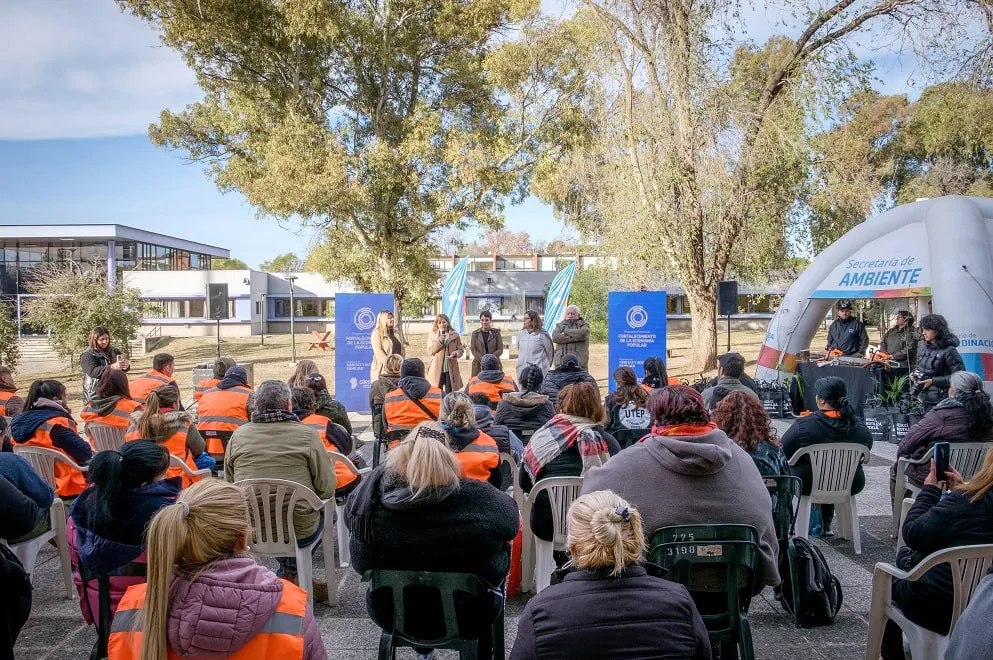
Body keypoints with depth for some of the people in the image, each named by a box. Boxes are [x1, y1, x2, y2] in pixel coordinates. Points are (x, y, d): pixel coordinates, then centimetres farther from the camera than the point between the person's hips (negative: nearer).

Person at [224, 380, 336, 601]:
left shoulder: (238, 436, -2)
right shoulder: (306, 435, -11)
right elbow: (327, 489, -10)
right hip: (299, 532, -4)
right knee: (323, 514, 28)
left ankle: (290, 575, 32)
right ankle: (288, 575, 28)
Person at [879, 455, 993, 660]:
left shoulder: (970, 500, -26)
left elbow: (913, 534, -17)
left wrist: (930, 490, -5)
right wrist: (962, 489, 7)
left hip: (939, 608, -6)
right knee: (907, 556, 26)